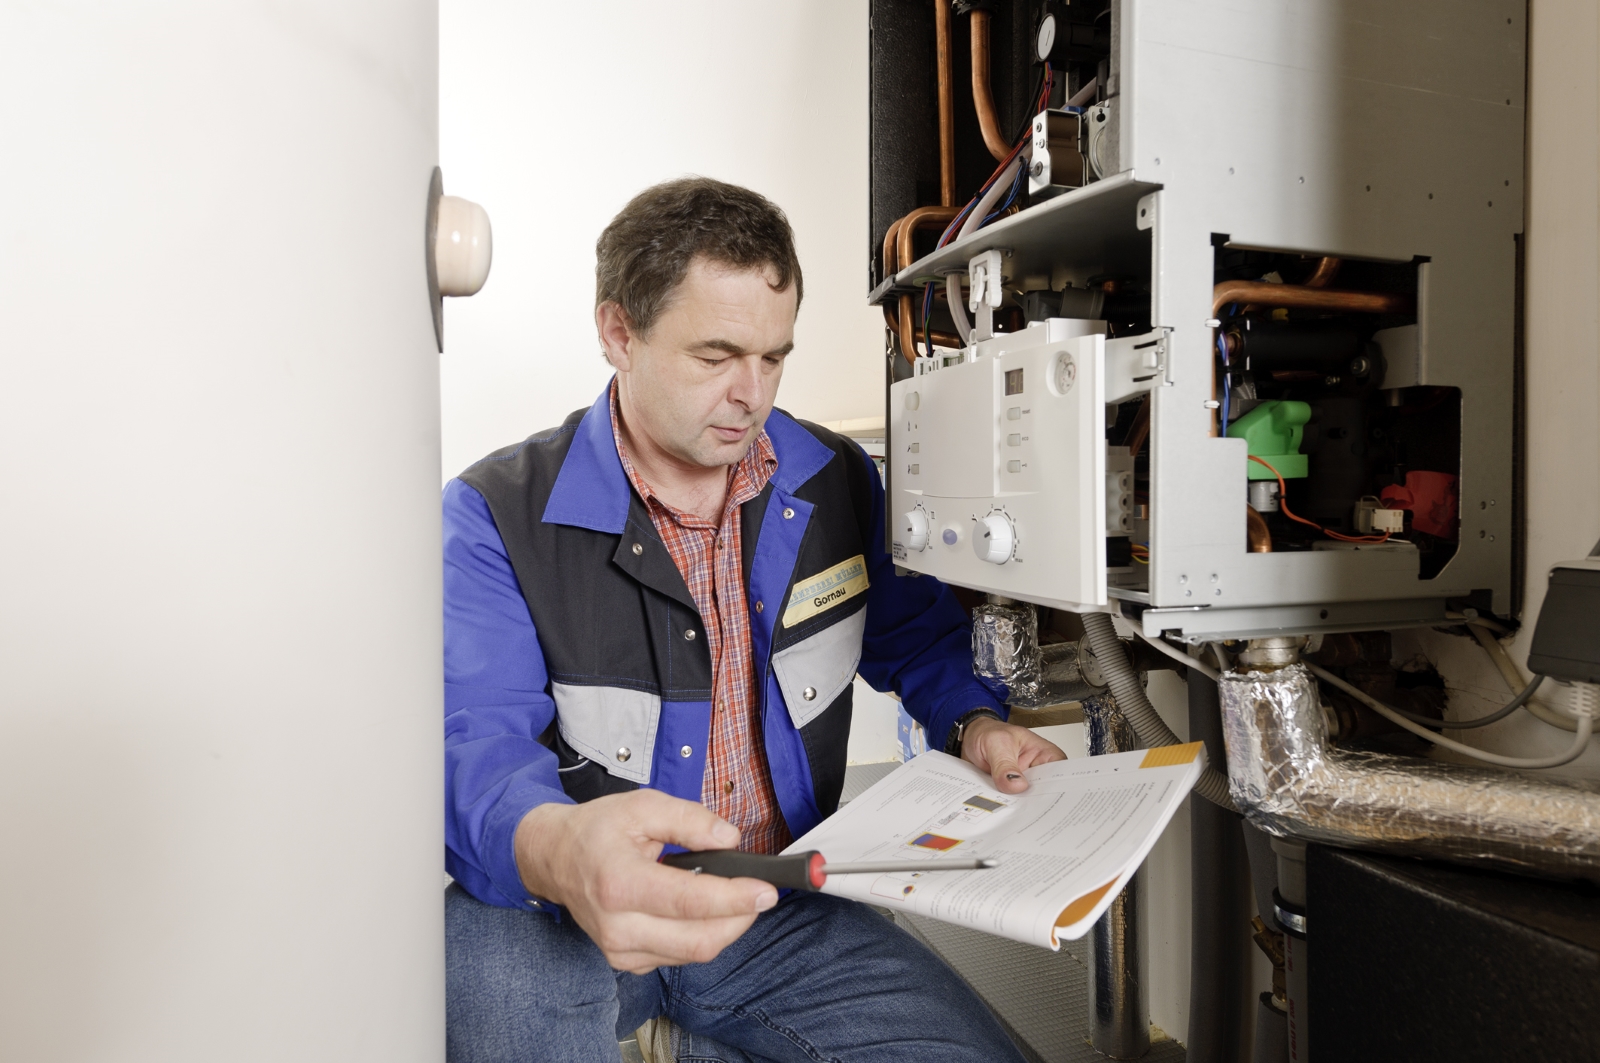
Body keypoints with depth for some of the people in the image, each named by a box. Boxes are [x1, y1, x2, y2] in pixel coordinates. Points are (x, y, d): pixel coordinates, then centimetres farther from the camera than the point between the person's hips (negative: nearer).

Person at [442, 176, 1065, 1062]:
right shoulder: (497, 517, -11)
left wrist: (974, 726, -7)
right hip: (571, 921, -3)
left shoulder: (837, 484, 0)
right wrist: (558, 852, -47)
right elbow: (476, 745, -23)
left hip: (779, 911, 4)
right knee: (492, 952, -36)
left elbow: (917, 635, 15)